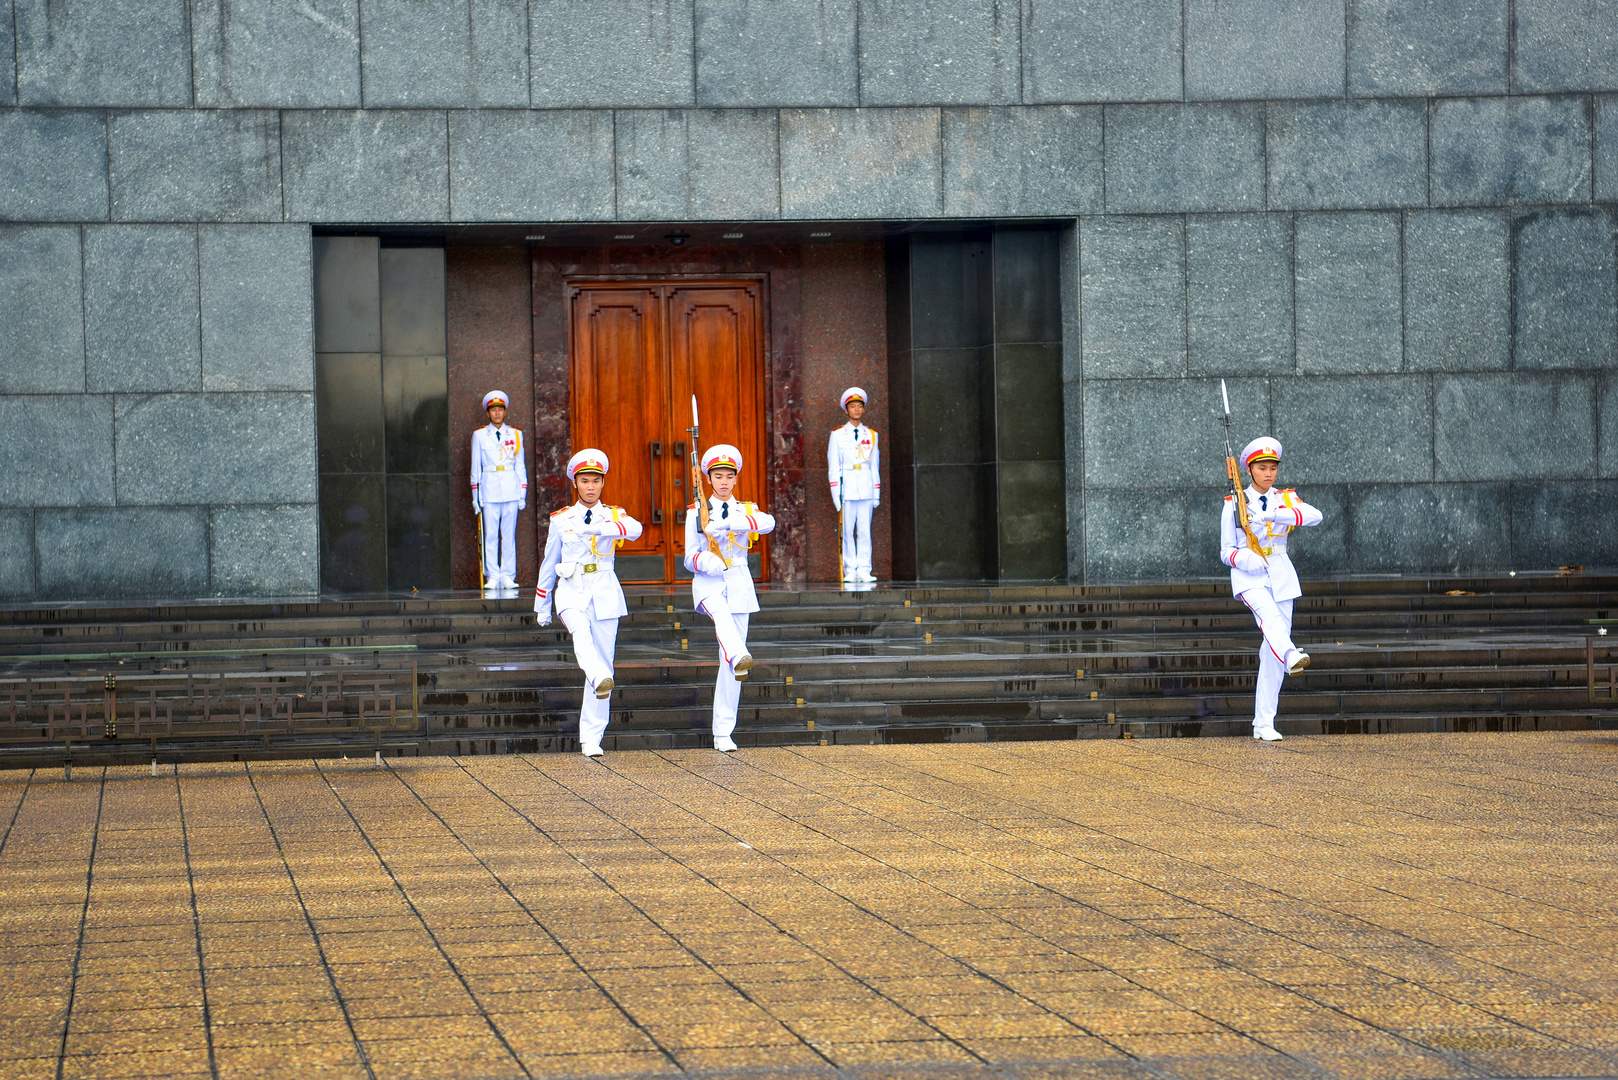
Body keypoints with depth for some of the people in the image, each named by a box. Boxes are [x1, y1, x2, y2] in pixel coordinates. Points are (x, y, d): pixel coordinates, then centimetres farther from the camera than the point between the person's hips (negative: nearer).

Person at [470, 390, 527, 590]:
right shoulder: (479, 435, 6)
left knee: (509, 534, 0)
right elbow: (475, 467, 7)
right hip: (489, 488, -1)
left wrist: (523, 494, 6)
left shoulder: (515, 435, 9)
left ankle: (508, 576, 3)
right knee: (491, 534, -3)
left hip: (511, 490, 1)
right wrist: (476, 495, 2)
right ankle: (492, 576, -1)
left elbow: (520, 465, 11)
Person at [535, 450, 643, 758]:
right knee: (581, 632, -34)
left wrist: (595, 528, -32)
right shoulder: (560, 520, 9)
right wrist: (542, 605, 21)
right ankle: (601, 681, -61)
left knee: (604, 659, -2)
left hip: (605, 593, 1)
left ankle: (591, 739, 3)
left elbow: (634, 529, -18)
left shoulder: (613, 515, 7)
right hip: (572, 591, -1)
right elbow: (549, 563, 18)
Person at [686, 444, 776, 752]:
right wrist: (705, 562, -22)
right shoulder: (696, 513, 7)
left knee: (727, 665, 0)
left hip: (739, 583, 2)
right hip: (708, 582, -2)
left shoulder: (746, 510, 10)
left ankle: (723, 732, 4)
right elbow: (690, 558, 2)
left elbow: (768, 523, -14)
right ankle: (739, 657, -67)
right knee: (721, 613, -40)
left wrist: (726, 524, -27)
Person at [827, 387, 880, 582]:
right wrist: (836, 495, -4)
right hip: (847, 489, -2)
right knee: (847, 531, -3)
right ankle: (850, 571, -1)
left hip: (866, 489, 2)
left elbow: (875, 466, 15)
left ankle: (864, 570, -1)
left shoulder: (871, 435, 13)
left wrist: (876, 494, 9)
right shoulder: (838, 435, 6)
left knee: (865, 530, -2)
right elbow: (833, 468, 4)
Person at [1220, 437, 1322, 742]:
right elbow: (1227, 552, 3)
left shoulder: (1286, 499, 9)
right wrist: (1246, 560, -20)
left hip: (1281, 576, 3)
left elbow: (1315, 516, -12)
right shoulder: (1233, 505, 4)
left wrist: (1273, 514, -25)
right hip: (1248, 577, -3)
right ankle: (1291, 656, -65)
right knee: (1269, 614, -35)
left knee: (1272, 653, 0)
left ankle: (1264, 724, 4)